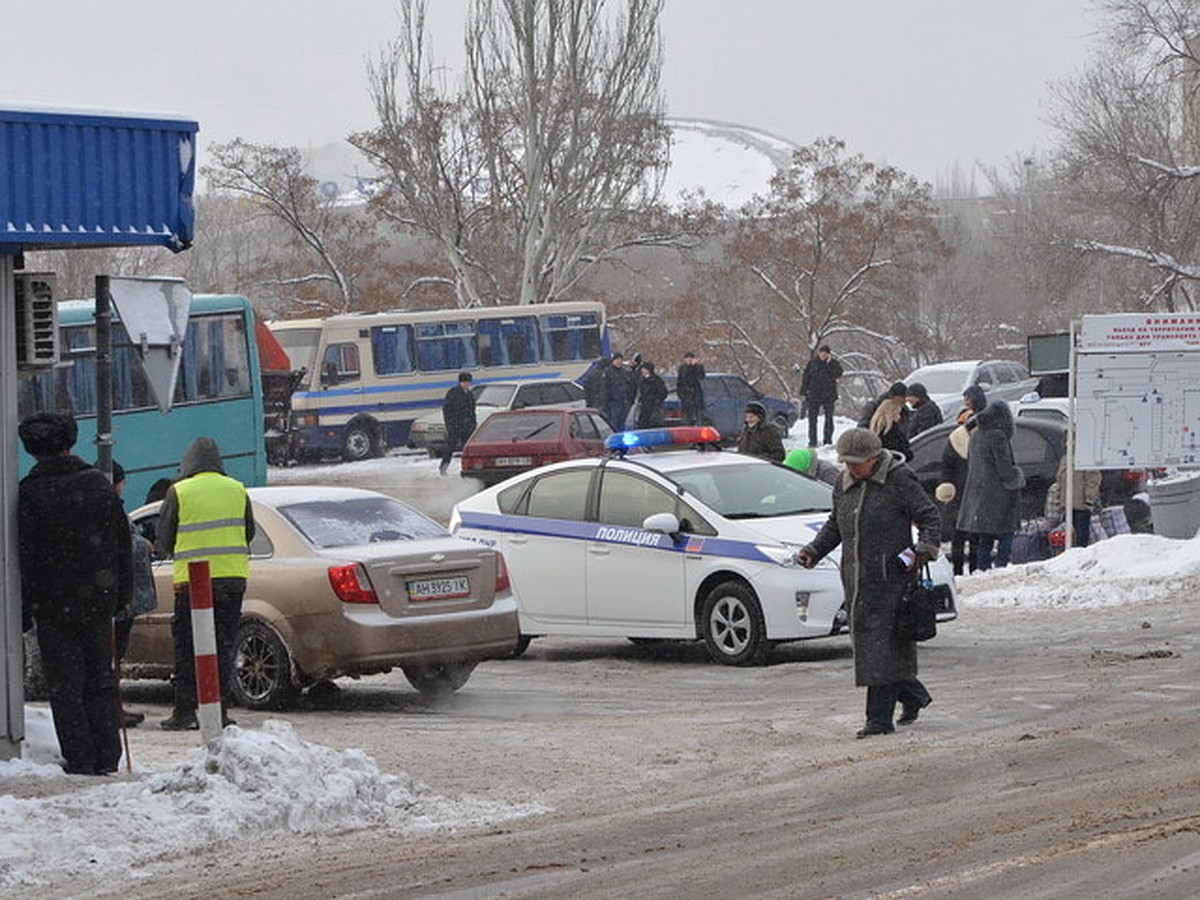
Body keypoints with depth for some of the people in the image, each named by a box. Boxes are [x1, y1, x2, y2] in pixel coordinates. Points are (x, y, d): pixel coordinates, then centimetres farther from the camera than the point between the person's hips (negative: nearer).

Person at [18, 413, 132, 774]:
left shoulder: (29, 494, -11)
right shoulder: (99, 484, 3)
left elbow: (23, 556, -10)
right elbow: (123, 545, 8)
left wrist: (23, 610, -5)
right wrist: (122, 594, 15)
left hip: (54, 605, -4)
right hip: (98, 600, 4)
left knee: (66, 685, 1)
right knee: (101, 680, 12)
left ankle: (80, 760, -2)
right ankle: (107, 758, 11)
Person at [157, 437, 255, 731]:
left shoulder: (178, 492, -3)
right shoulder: (237, 490, 7)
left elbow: (164, 542, 3)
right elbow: (248, 534, 16)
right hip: (232, 578, 3)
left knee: (187, 648, 2)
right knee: (223, 646, 8)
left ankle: (185, 712, -2)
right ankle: (218, 710, 6)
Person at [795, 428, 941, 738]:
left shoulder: (899, 480, -6)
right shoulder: (844, 485, 13)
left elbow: (930, 518, -4)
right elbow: (834, 525, 26)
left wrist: (923, 549, -19)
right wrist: (813, 550, 12)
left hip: (891, 578, -7)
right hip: (856, 580, 7)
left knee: (883, 645, -9)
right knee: (865, 640, 8)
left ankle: (880, 718, -7)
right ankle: (913, 696, 28)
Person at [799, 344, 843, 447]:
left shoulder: (834, 363, 1)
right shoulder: (812, 363, 2)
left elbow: (838, 374, -17)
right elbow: (805, 378, 6)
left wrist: (830, 363, -20)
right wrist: (803, 393, 2)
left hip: (829, 396, 0)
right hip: (814, 395, 0)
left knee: (829, 419, 5)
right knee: (812, 419, -2)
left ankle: (828, 440, 12)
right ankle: (812, 441, 2)